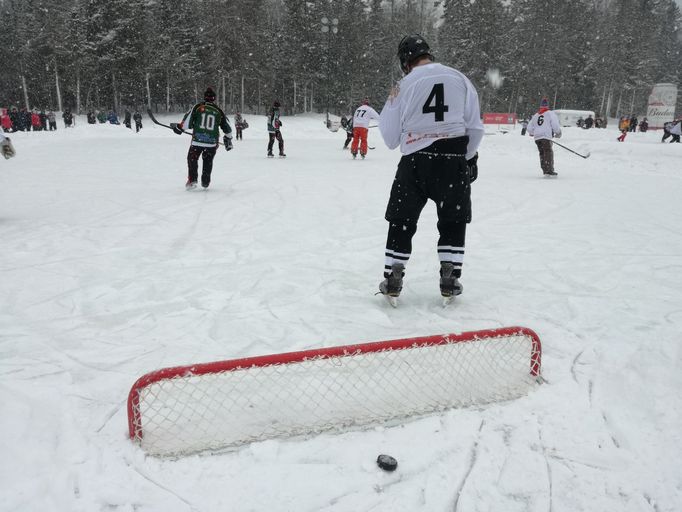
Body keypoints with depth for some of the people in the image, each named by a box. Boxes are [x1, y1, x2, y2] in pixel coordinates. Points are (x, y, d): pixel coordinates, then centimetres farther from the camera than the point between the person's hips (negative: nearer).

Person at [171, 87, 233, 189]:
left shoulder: (198, 107, 0)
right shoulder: (218, 111, 7)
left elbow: (188, 121, -5)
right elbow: (226, 126, 14)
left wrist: (179, 127, 11)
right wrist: (228, 139, 28)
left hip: (197, 140, -2)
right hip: (212, 141, 2)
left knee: (192, 159, 13)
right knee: (208, 161, 21)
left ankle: (192, 180, 0)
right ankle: (205, 182, 23)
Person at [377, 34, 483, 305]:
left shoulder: (404, 85, -1)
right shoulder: (459, 78, 3)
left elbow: (390, 137, 4)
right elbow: (475, 127, 3)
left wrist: (387, 108, 22)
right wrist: (468, 158, 18)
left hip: (415, 162, -1)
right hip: (453, 161, 1)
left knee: (402, 221, 11)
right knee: (453, 222, 15)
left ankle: (392, 281, 11)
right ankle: (449, 280, 12)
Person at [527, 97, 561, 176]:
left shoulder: (535, 115, 19)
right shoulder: (550, 113, 3)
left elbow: (529, 127, 21)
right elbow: (555, 124, -5)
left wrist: (532, 133, 41)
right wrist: (558, 133, 10)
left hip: (537, 137, 6)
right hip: (546, 137, -5)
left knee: (542, 153, 13)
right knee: (548, 153, -8)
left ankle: (545, 170, 11)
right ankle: (549, 170, -18)